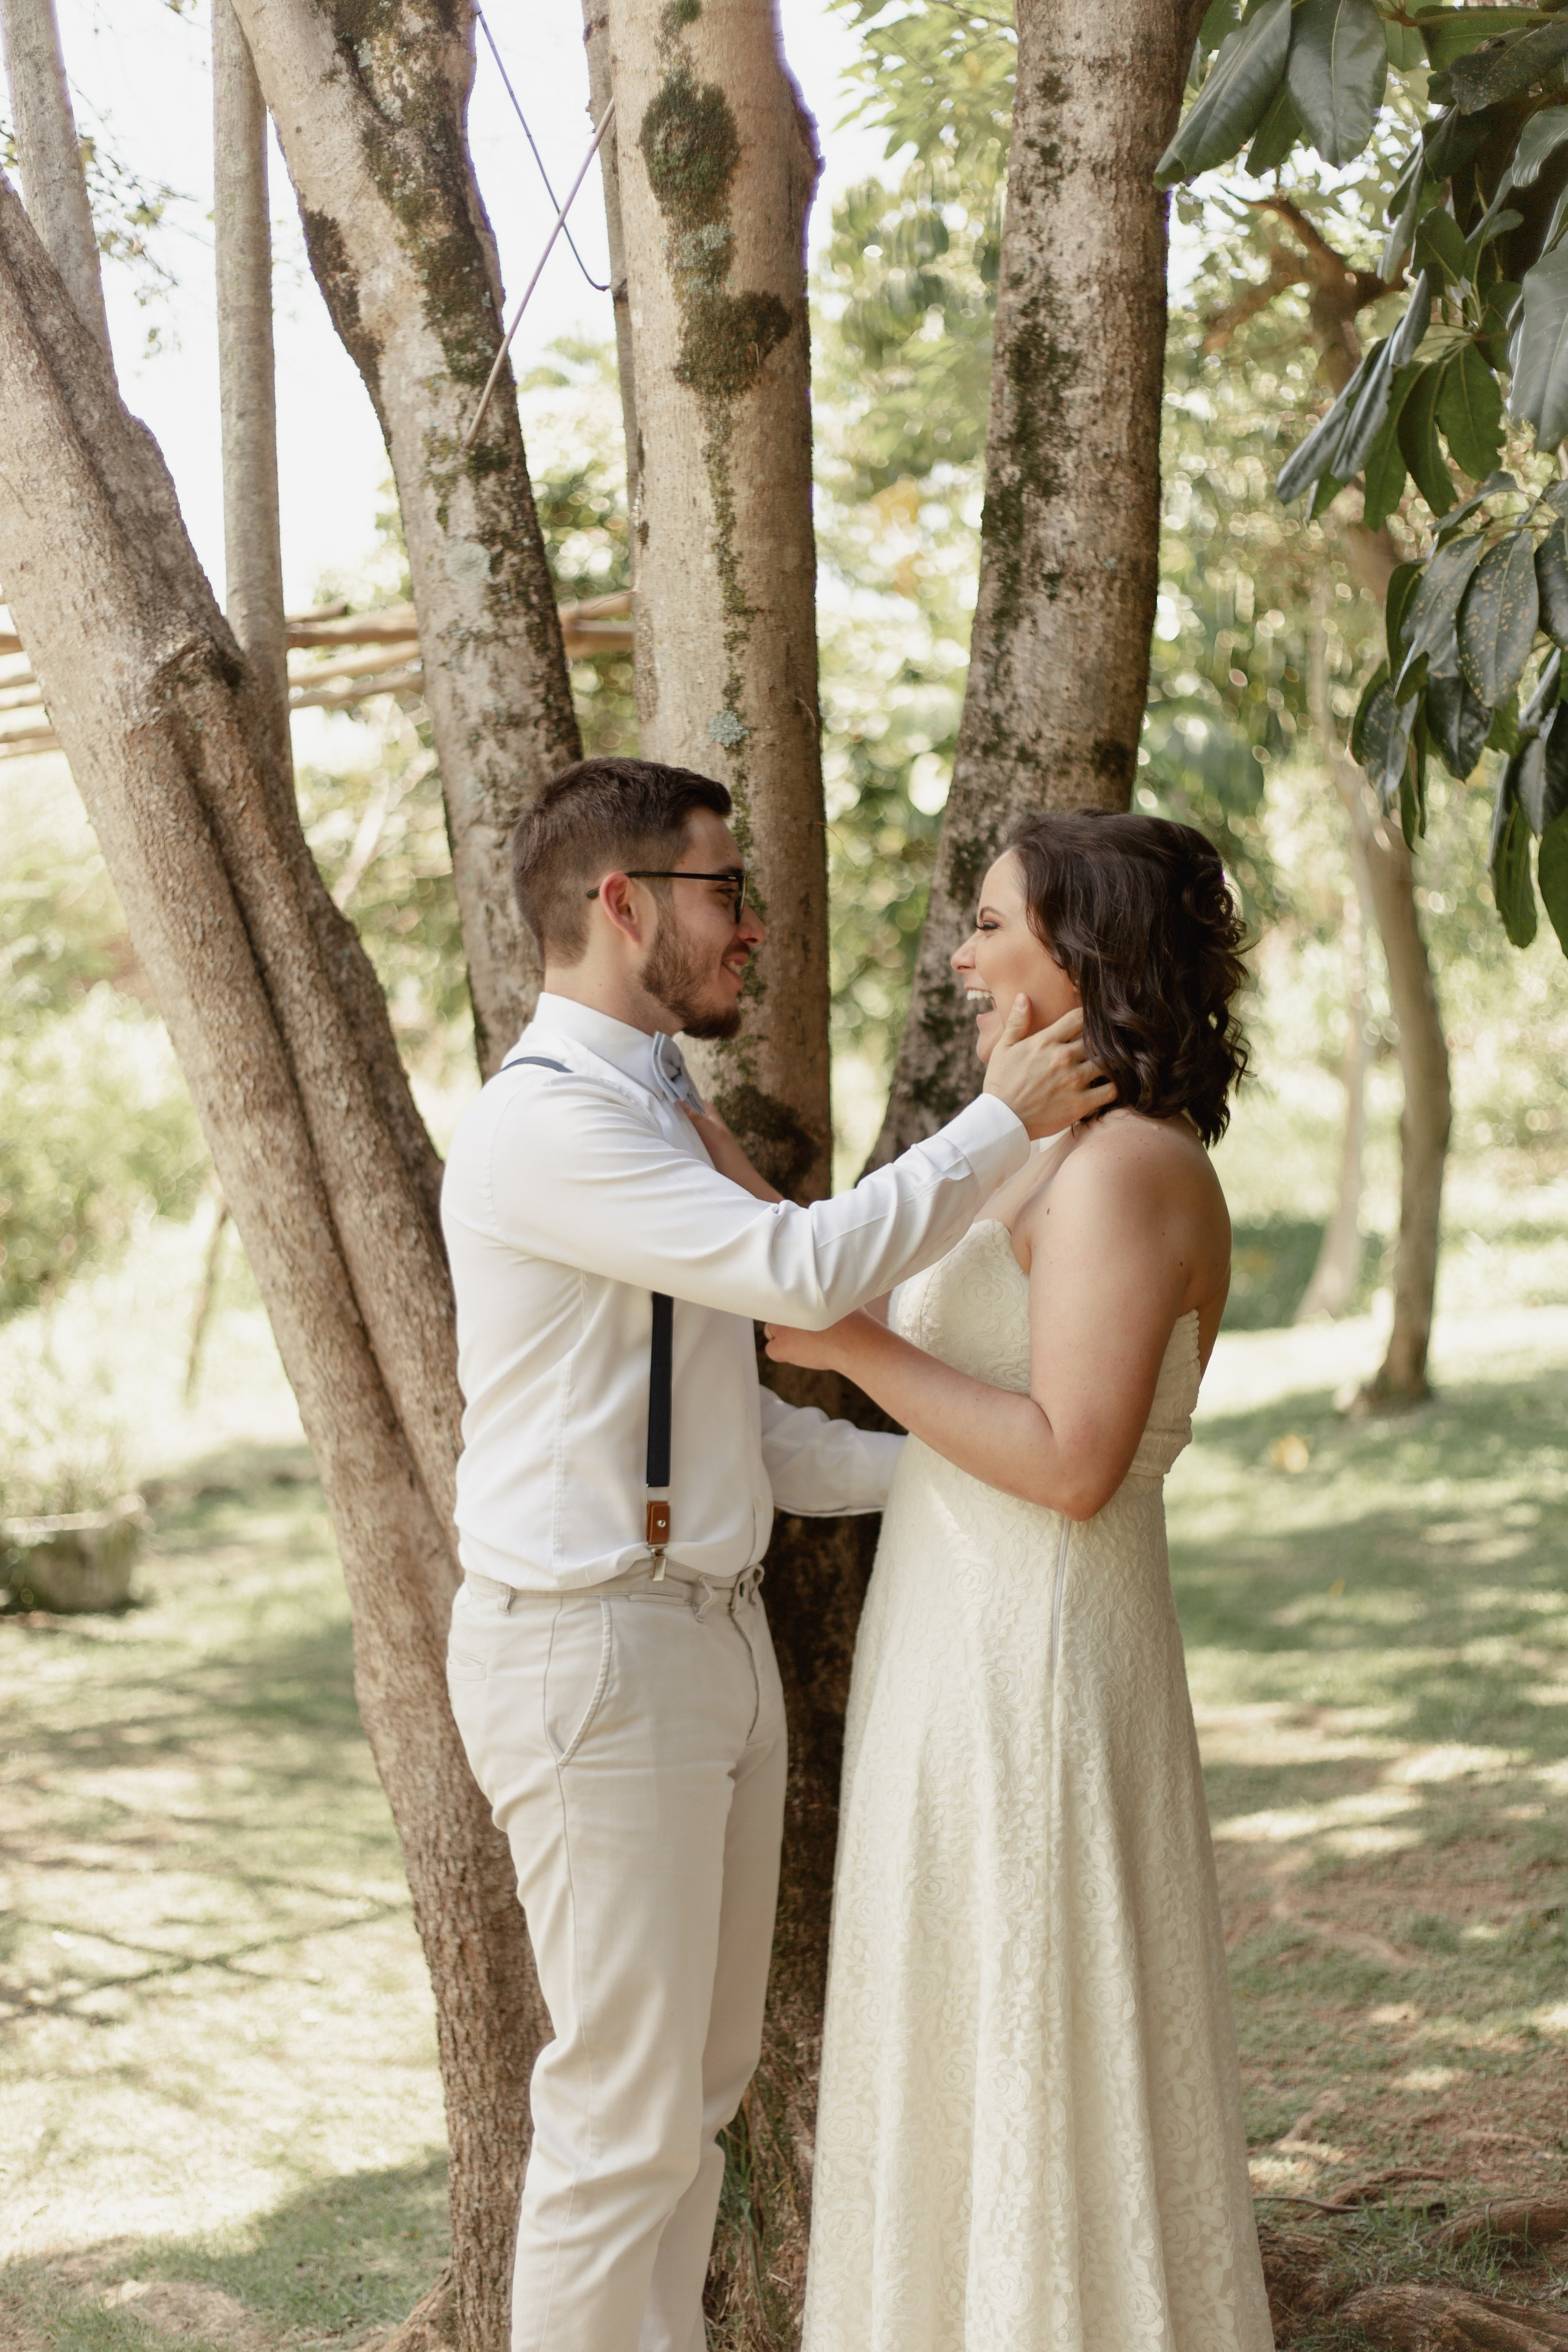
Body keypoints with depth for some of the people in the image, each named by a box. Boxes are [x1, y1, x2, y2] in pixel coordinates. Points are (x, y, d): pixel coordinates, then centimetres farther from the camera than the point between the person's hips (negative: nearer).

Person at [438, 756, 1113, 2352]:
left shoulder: (661, 1119, 16)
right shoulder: (544, 1124, -17)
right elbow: (806, 1269, -26)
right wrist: (1003, 1124, -15)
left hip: (711, 1632, 10)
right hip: (589, 1652, -10)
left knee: (705, 2080, 17)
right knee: (623, 2110, -3)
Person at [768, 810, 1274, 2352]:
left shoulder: (1129, 1167, -17)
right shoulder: (1065, 1162, 14)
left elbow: (1072, 1464, -23)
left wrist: (852, 1347, -16)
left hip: (1032, 1671, -10)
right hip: (974, 1650, 10)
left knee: (1042, 2064, -1)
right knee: (985, 2060, 17)